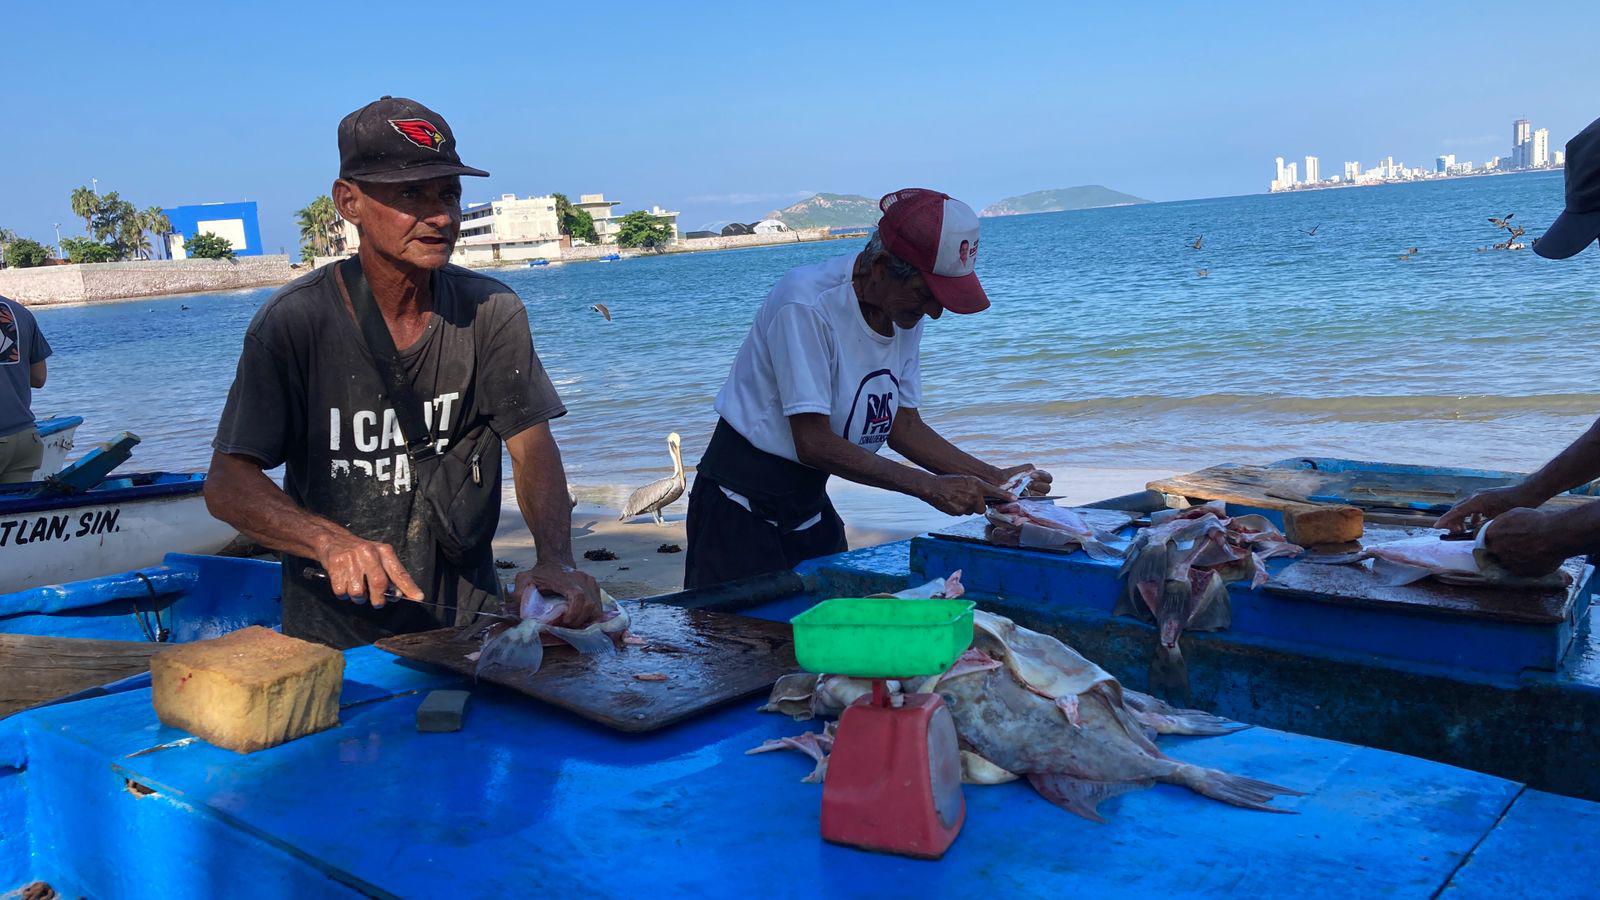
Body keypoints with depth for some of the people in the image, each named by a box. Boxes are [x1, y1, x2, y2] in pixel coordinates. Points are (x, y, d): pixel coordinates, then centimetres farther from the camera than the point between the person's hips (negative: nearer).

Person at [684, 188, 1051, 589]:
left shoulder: (907, 311, -1)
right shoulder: (806, 306, -25)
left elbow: (903, 427, 4)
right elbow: (813, 443, -26)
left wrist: (994, 477, -5)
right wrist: (929, 487, -26)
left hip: (810, 505, 7)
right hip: (742, 509, -7)